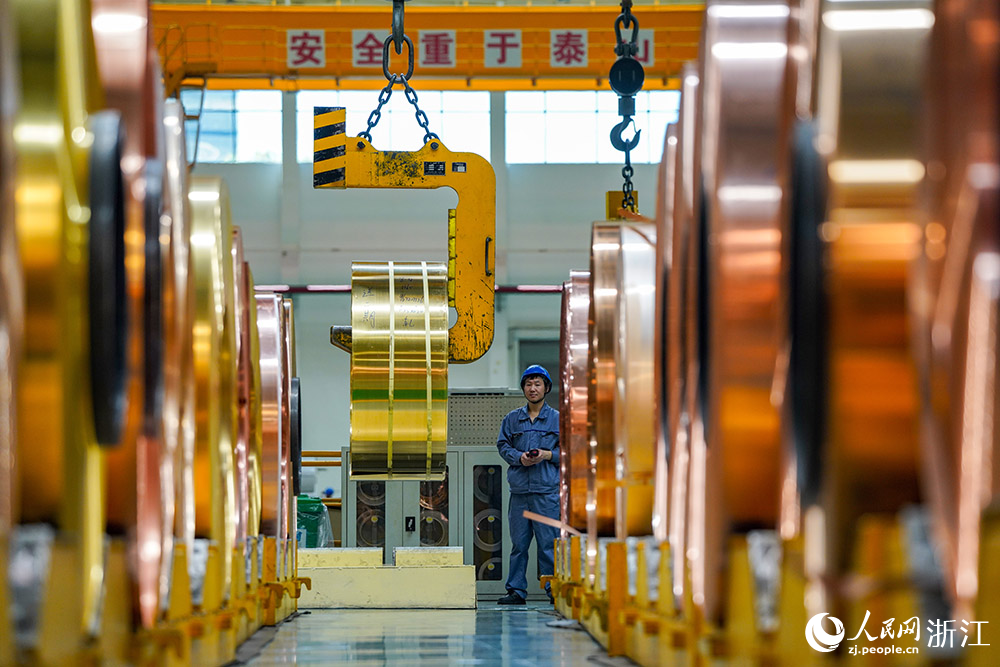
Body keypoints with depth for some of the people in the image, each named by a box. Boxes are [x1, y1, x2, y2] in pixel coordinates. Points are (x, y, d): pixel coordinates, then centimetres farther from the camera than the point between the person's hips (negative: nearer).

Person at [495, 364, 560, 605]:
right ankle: (516, 590, 7)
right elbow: (503, 445, 11)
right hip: (520, 490, 2)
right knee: (518, 542, 3)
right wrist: (519, 457, -7)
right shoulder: (512, 419, 14)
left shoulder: (558, 419, 8)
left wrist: (548, 455, -10)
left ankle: (554, 589, -1)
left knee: (549, 543, -5)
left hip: (547, 490, -2)